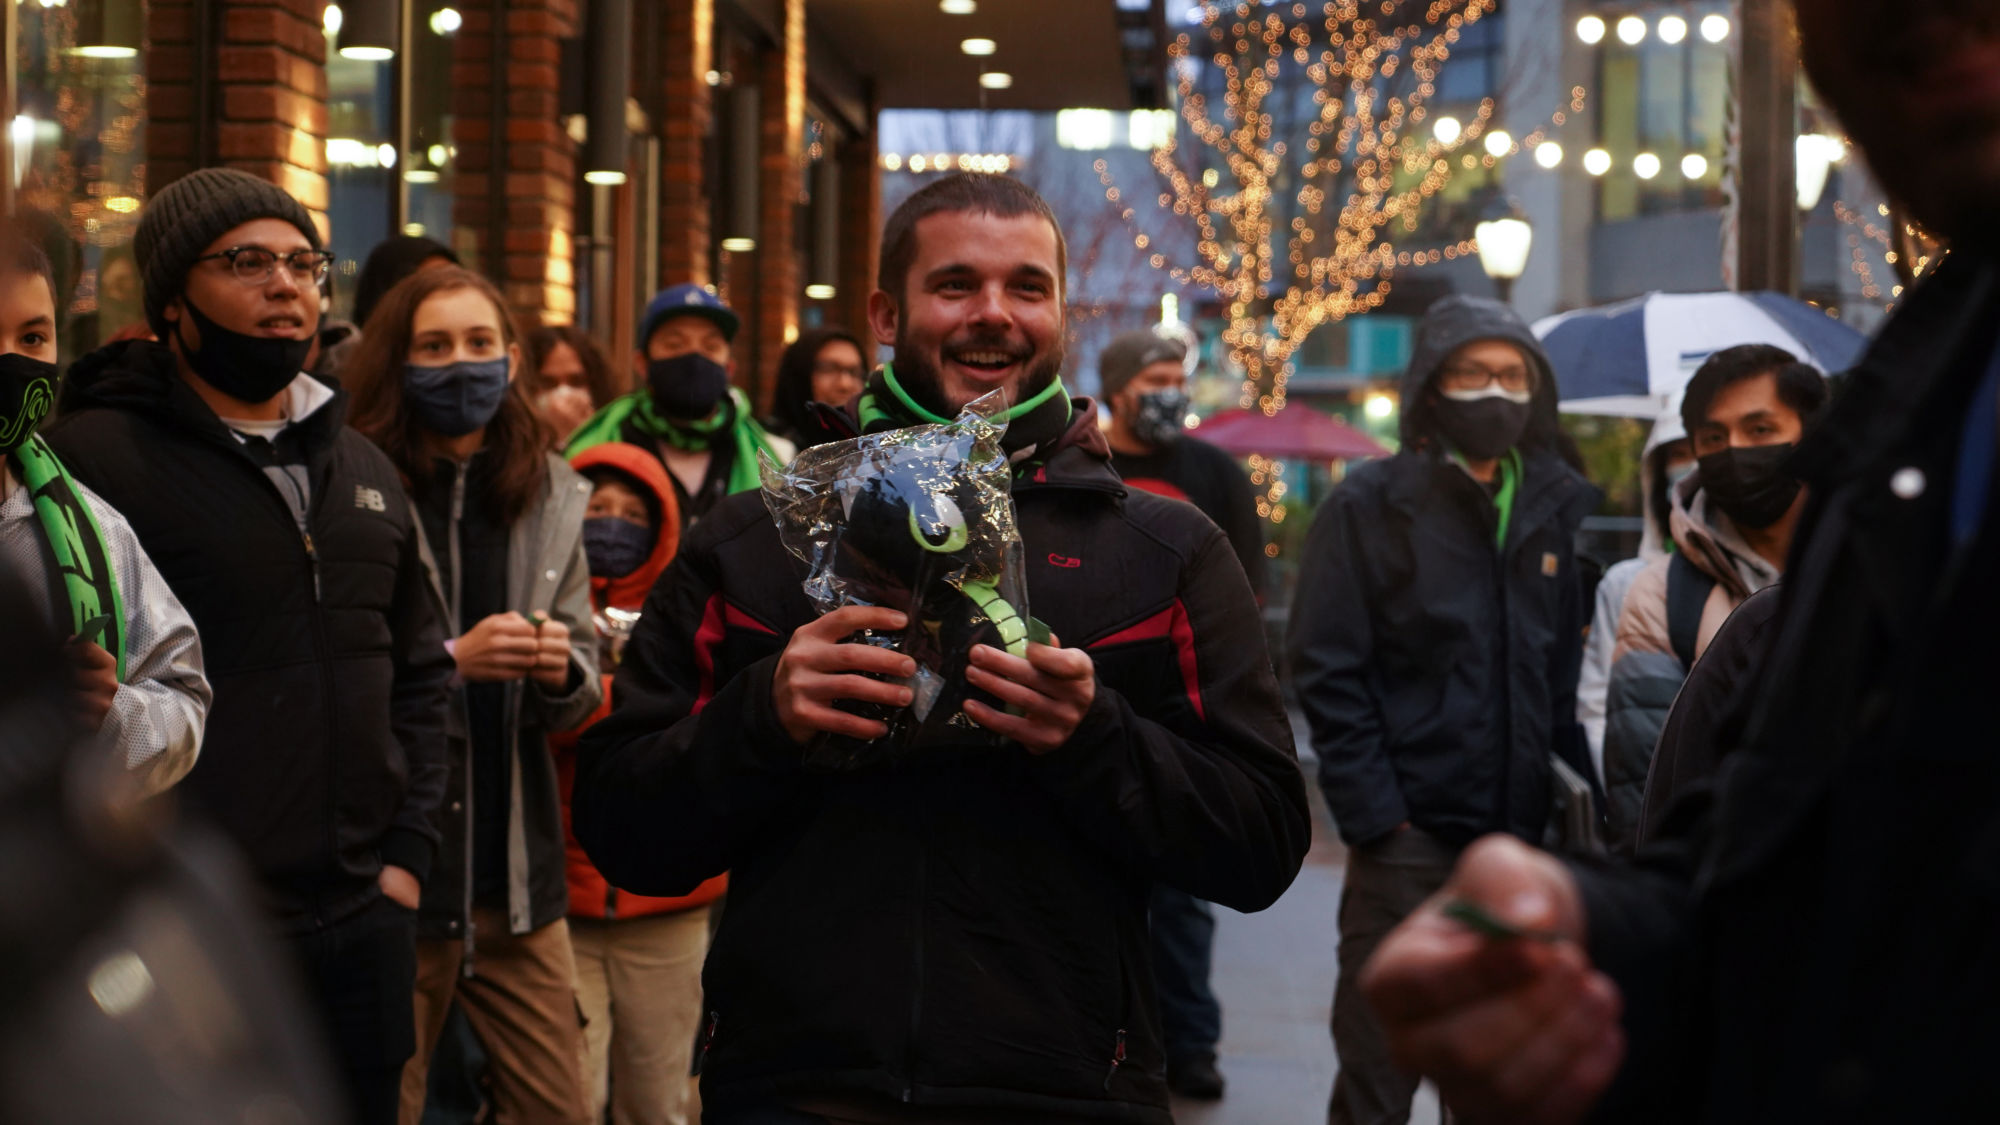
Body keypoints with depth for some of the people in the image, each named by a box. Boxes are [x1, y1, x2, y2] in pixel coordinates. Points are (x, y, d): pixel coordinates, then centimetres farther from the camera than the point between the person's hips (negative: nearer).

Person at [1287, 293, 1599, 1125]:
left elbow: (1562, 675, 16)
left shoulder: (1546, 510, 12)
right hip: (1409, 835, -5)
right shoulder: (1370, 505, -2)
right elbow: (1328, 672, -8)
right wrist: (1372, 813, -15)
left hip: (1518, 836, 5)